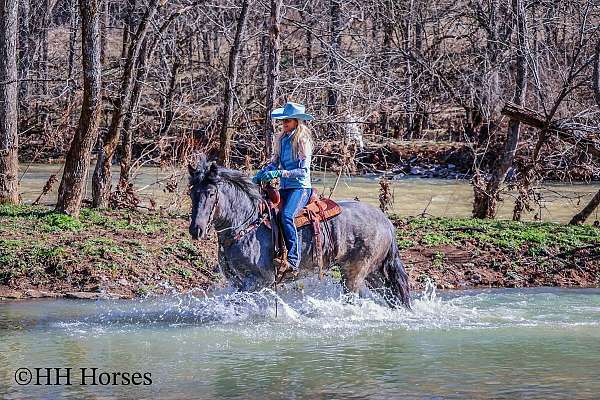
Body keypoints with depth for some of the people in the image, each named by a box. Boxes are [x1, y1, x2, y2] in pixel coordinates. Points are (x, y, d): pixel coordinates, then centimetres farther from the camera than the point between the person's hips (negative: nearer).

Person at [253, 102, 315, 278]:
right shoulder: (280, 139, 13)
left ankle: (293, 261, -34)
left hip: (300, 187, -8)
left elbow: (303, 171, -14)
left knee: (286, 215, -32)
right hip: (284, 188, 8)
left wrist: (279, 173, -23)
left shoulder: (302, 140, -8)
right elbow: (274, 163, 20)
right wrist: (259, 175, 2)